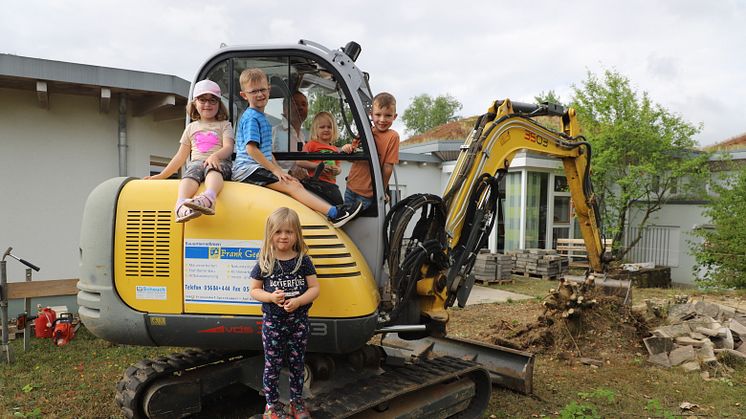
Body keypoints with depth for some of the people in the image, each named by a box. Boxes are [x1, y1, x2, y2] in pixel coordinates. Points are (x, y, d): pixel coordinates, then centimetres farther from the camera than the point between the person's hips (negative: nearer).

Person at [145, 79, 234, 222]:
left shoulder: (224, 125, 18)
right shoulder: (191, 127, 28)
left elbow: (228, 147, -1)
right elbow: (181, 156, 28)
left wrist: (215, 156, -24)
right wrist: (160, 176, 24)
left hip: (220, 162, -2)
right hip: (197, 162, 3)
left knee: (213, 169, -39)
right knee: (192, 171, -35)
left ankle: (208, 198, -70)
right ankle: (181, 205, -61)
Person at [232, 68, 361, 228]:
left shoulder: (260, 117, 22)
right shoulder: (251, 118, -9)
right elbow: (251, 149, -19)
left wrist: (280, 171, 15)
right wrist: (275, 170, -16)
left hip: (261, 167, 10)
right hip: (248, 169, -10)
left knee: (297, 185, -1)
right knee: (292, 187, -21)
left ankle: (332, 212, -11)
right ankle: (334, 213, -30)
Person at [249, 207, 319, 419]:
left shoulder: (303, 261, -5)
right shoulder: (264, 263, -5)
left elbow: (314, 288, -4)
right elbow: (254, 290, 0)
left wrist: (298, 301, -21)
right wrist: (271, 297, -19)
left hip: (299, 320, 1)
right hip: (272, 321, -1)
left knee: (297, 363, 13)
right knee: (272, 364, 9)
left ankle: (297, 401, 30)